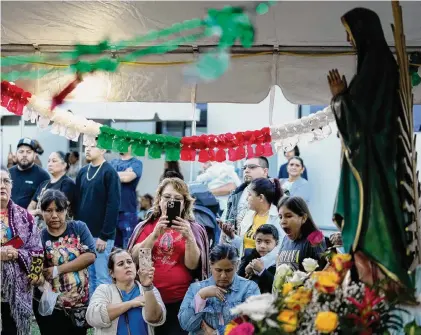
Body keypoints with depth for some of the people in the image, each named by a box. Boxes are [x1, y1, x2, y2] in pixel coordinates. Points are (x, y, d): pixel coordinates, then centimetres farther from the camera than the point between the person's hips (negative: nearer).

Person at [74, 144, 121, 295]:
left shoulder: (109, 173, -9)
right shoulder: (82, 172, 11)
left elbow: (113, 206, -13)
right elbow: (77, 202, 15)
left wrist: (105, 235, -15)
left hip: (101, 236, -6)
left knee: (102, 276, -4)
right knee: (90, 275, 12)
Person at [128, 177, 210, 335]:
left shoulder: (194, 229, 3)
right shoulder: (145, 227, 6)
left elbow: (192, 265, -6)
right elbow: (135, 259, -6)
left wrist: (189, 237, -20)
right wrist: (155, 234, -17)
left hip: (180, 301, -1)